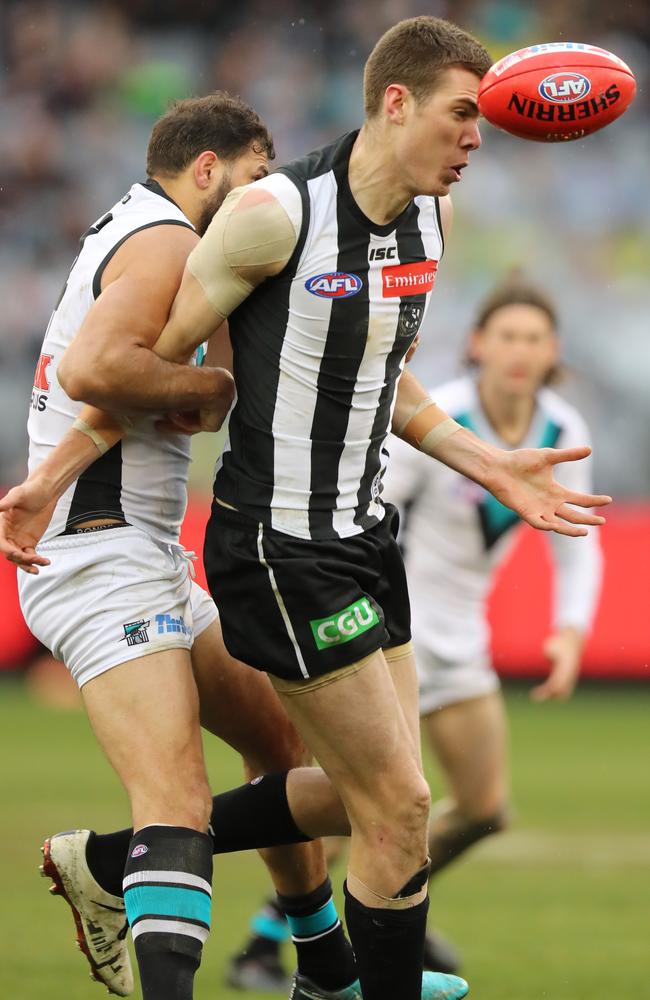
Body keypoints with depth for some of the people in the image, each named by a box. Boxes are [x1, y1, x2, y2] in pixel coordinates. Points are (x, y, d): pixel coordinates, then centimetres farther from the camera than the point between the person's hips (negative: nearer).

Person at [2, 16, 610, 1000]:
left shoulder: (431, 216, 6)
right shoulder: (276, 213, -20)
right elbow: (129, 366, -13)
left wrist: (492, 466, 12)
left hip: (363, 533, 9)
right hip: (281, 546, -9)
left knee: (368, 797, 14)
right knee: (399, 806, -7)